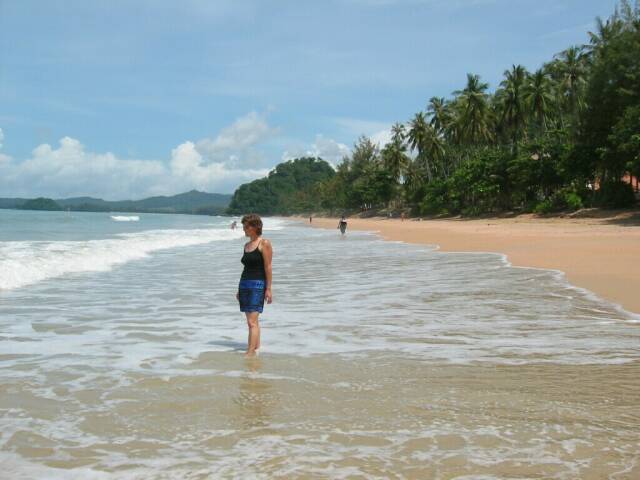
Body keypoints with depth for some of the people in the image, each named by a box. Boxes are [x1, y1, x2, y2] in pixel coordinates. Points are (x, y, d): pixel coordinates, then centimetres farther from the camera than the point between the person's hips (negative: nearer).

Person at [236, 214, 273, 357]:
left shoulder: (264, 243, -7)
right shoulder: (247, 245, 16)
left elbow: (268, 267, -10)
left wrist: (268, 289, -14)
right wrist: (239, 289, 20)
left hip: (258, 284, -8)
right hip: (244, 284, 8)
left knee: (252, 321, -13)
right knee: (252, 320, 12)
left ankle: (250, 352, -15)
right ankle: (256, 345, 21)